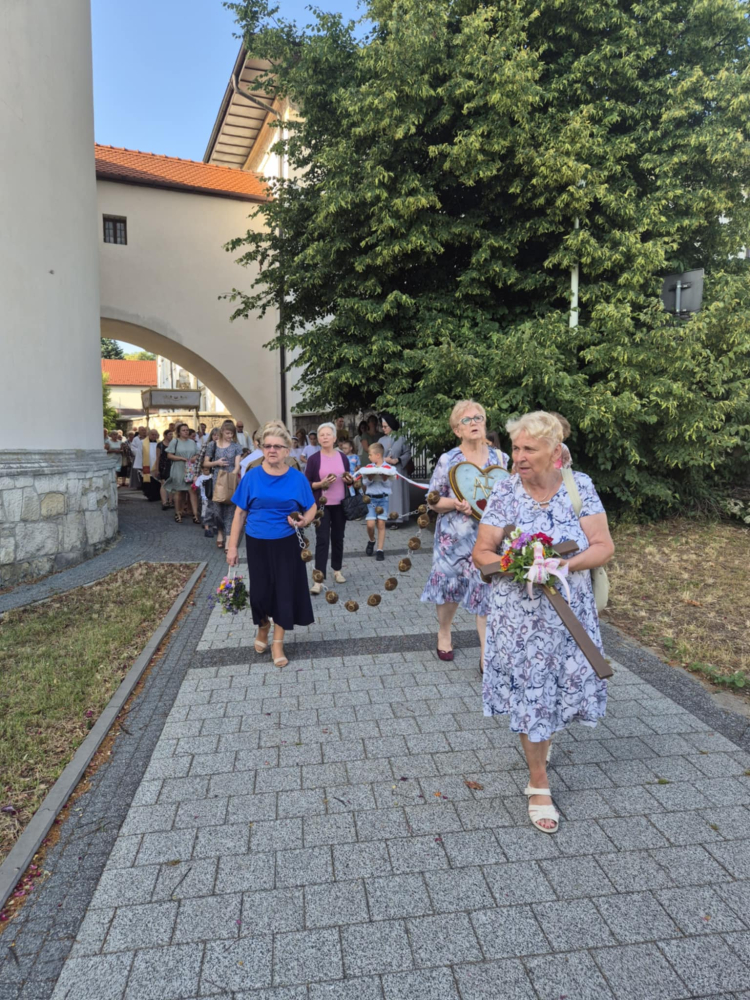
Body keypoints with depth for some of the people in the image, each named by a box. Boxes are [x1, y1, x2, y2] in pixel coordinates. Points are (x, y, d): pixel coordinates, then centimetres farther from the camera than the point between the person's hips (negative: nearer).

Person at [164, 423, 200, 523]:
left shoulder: (192, 442, 12)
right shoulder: (174, 441, 0)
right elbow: (170, 455, -4)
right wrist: (182, 458, -15)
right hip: (178, 470, -2)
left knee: (192, 491, -7)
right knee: (178, 492, 6)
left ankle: (195, 514, -10)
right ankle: (178, 514, 18)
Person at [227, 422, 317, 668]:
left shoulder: (297, 478, -5)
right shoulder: (251, 477, -5)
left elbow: (312, 508, 4)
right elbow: (240, 513, -1)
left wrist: (304, 521, -19)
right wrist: (232, 546, -3)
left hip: (286, 544, 0)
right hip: (257, 544, 0)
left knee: (285, 591, 4)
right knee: (260, 591, 9)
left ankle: (278, 643, 21)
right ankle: (263, 627, 40)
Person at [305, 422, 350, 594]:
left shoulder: (342, 457, 5)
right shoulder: (313, 459, -5)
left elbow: (349, 481, 14)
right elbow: (306, 484, -4)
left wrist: (349, 480, -9)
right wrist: (321, 483, -21)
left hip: (340, 505, 3)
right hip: (322, 505, -3)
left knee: (338, 538, 13)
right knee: (322, 540, -7)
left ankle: (337, 570, 29)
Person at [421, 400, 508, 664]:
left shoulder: (499, 458, 1)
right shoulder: (448, 460, -5)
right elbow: (433, 500, -3)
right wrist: (456, 504, -21)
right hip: (454, 537, -1)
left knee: (488, 591, 1)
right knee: (450, 588, 12)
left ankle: (487, 653, 11)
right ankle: (443, 633, 40)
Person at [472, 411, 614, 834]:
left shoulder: (580, 486, -7)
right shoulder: (505, 491, -9)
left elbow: (604, 547, -9)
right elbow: (481, 553, -7)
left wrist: (563, 565, -25)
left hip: (572, 611, 2)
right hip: (520, 614, -1)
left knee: (563, 685, 14)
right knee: (530, 694, 5)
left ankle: (541, 738, 49)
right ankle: (539, 786, 24)